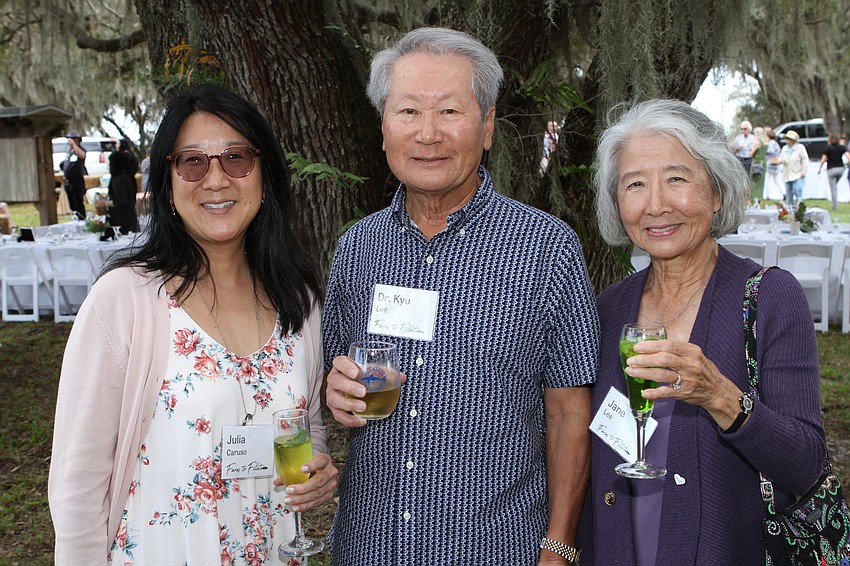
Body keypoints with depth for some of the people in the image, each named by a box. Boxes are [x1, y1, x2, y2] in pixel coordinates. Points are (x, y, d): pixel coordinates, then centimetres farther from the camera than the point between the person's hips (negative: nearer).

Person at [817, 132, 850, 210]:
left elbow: (823, 160, -5)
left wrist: (819, 169, 7)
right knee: (835, 185, 25)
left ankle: (835, 206, 1)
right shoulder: (842, 147, 1)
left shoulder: (828, 148, -8)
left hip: (831, 169, -4)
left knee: (833, 189, 1)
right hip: (840, 168, 4)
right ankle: (835, 203, 19)